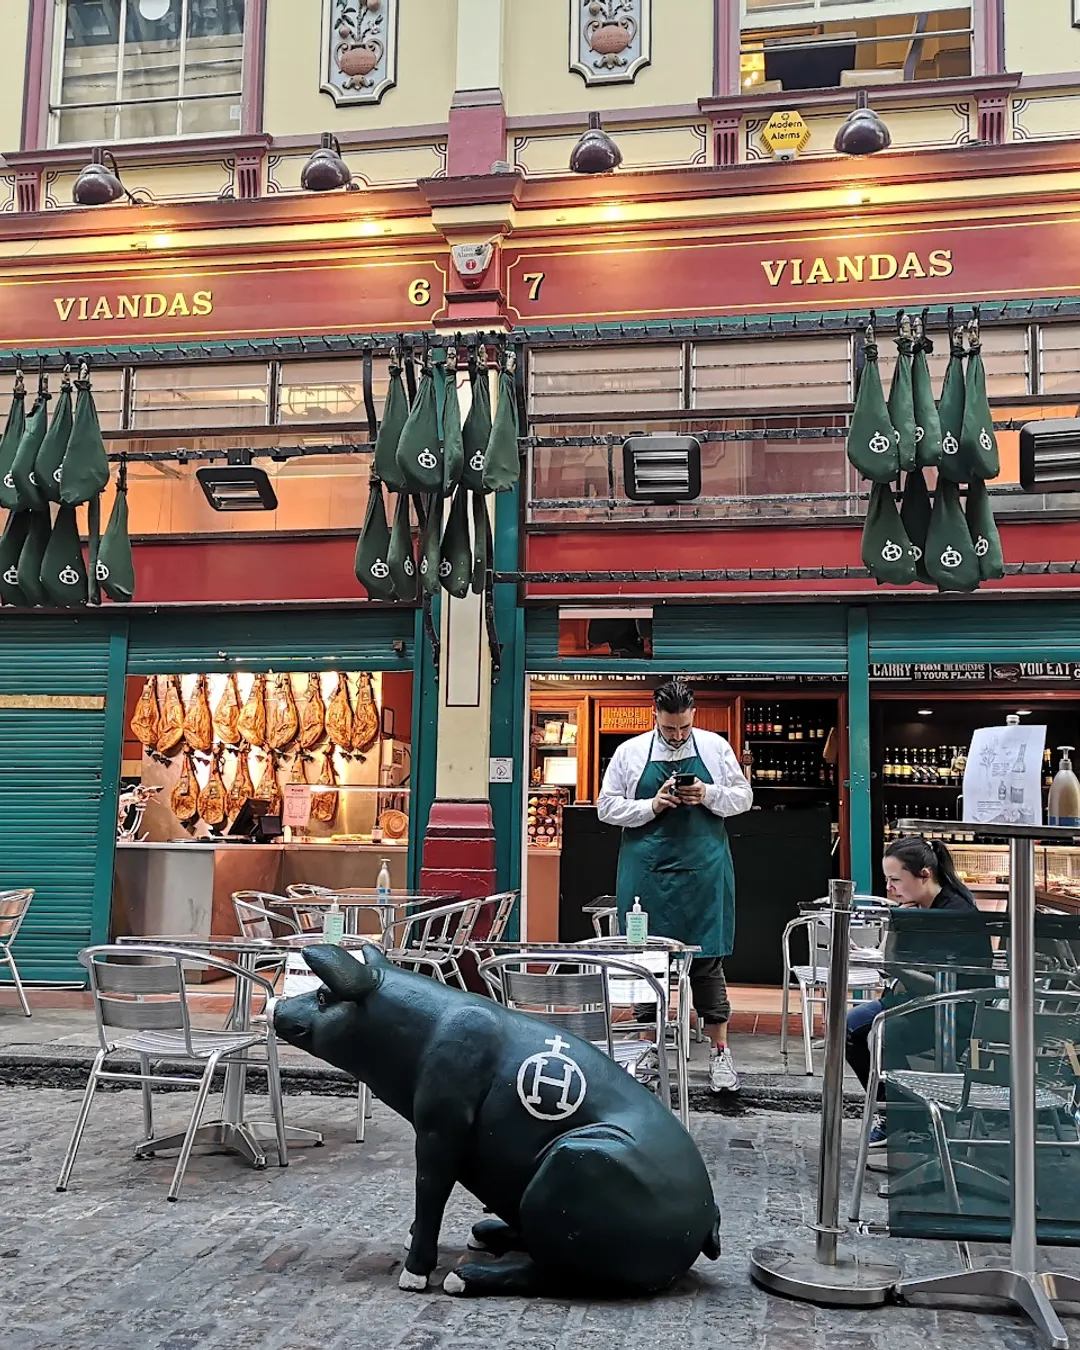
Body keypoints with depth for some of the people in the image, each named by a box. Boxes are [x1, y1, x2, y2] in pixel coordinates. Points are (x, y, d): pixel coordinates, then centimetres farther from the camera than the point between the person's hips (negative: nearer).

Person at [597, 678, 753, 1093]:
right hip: (647, 870, 0)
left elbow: (743, 796, 8)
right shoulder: (630, 752, 3)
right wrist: (651, 805, -12)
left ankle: (719, 1053, 13)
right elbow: (607, 807, 4)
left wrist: (709, 795, -11)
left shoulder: (715, 746, 5)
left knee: (707, 958, 2)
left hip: (703, 871, 0)